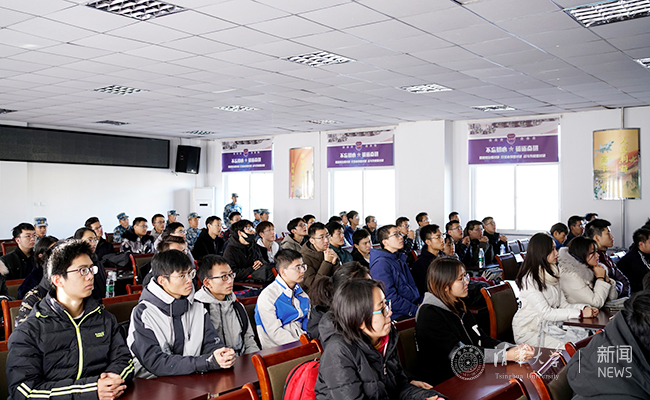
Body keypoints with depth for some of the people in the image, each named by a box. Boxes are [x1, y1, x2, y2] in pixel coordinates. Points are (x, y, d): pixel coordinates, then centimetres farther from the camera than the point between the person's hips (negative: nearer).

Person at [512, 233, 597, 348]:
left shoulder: (551, 275, 13)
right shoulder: (529, 279, -16)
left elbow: (563, 304, 11)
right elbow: (546, 312, -20)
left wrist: (584, 307, -8)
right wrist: (580, 313, -19)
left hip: (551, 325, 8)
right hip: (529, 330, -8)